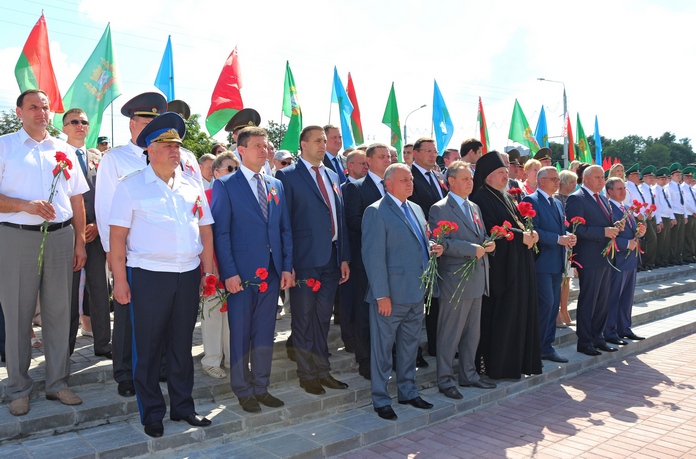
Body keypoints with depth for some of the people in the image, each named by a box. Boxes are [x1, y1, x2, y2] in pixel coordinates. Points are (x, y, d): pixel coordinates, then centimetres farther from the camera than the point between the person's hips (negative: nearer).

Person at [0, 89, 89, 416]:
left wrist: (80, 242, 8)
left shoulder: (64, 151, 14)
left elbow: (76, 200, 13)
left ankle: (57, 383, 19)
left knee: (59, 312, 7)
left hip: (60, 237, 3)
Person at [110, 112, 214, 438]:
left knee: (182, 345, 14)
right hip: (148, 276, -3)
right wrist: (120, 279, -9)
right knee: (148, 348, 7)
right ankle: (152, 414, 22)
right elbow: (117, 236, -4)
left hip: (188, 275, 4)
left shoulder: (191, 185, 10)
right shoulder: (131, 187, -1)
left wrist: (208, 271, 7)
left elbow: (205, 229, 11)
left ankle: (182, 406, 28)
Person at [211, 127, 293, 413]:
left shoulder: (276, 186, 12)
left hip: (272, 272, 5)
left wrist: (288, 266, 3)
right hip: (241, 273, -4)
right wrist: (229, 272, -14)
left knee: (265, 332, 12)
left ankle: (261, 387, 26)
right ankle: (243, 390, 22)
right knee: (240, 334, 7)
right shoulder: (226, 185, -3)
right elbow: (221, 233, -7)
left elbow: (285, 229, 12)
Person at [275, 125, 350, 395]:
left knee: (323, 317, 14)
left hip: (331, 259, 6)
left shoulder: (332, 176, 15)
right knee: (304, 319, 6)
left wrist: (344, 258, 9)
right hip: (305, 259, -5)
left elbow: (340, 218, 14)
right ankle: (307, 374, 20)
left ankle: (322, 370, 27)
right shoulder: (287, 176, -4)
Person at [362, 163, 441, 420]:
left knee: (409, 346, 19)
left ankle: (408, 392, 34)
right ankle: (381, 400, 19)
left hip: (416, 293, 8)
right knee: (383, 348, 5)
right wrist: (381, 295, -19)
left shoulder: (416, 209, 14)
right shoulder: (376, 212, -11)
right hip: (391, 295, -8)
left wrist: (432, 248, -1)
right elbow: (373, 256, -15)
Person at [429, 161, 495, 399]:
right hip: (455, 280, -8)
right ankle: (445, 379, 13)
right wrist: (473, 249, -20)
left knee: (473, 332, 16)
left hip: (477, 280, 8)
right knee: (450, 333, 1)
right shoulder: (440, 209, -10)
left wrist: (488, 245, 0)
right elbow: (442, 243, -20)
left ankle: (468, 374, 30)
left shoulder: (474, 208, 17)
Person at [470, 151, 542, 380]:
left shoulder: (505, 197, 17)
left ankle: (515, 361, 20)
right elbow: (491, 230, -20)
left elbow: (518, 221, 19)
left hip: (519, 263, 9)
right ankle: (492, 364, 6)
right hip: (500, 264, -9)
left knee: (519, 312, 10)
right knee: (499, 315, -4)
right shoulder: (482, 198, -11)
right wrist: (521, 236, -16)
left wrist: (530, 233, -2)